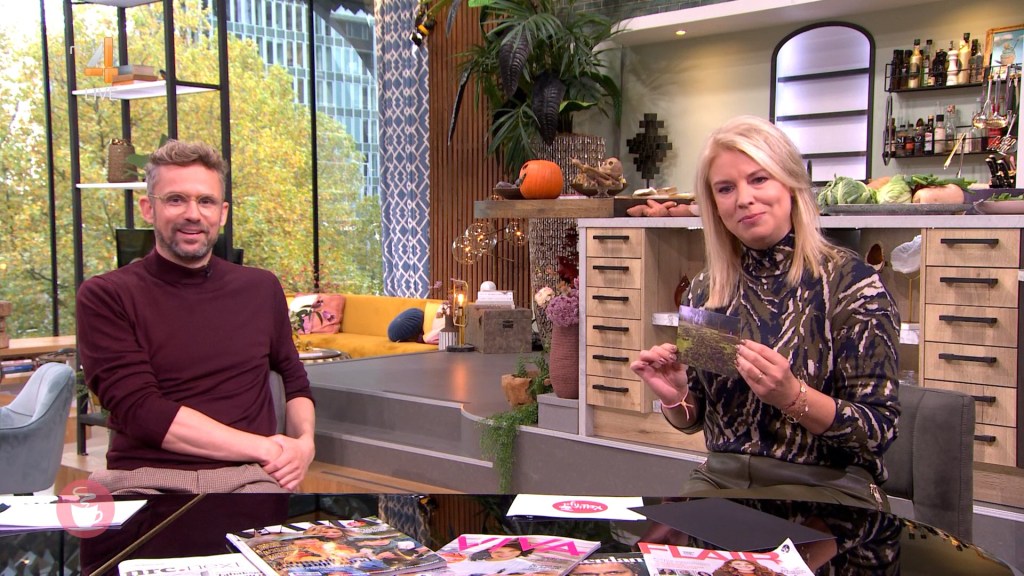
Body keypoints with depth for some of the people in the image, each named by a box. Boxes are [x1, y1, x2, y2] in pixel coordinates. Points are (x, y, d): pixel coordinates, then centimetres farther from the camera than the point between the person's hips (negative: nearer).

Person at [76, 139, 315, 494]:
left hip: (245, 477, 3)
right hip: (144, 478, -2)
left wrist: (304, 442, 5)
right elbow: (140, 410, -4)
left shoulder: (261, 288, 18)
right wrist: (264, 448, -7)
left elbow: (294, 378, 28)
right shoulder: (104, 297, 6)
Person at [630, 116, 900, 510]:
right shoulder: (705, 291, 5)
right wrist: (674, 398, -9)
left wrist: (792, 396, -26)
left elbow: (880, 430, -10)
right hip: (719, 479, 4)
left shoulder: (849, 282, -8)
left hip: (826, 486, -4)